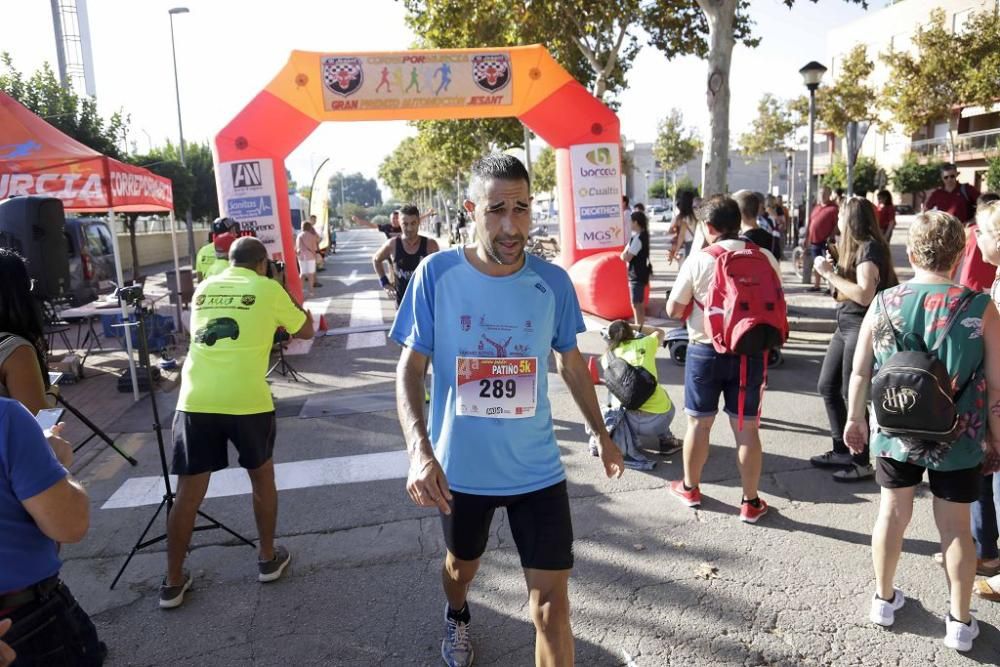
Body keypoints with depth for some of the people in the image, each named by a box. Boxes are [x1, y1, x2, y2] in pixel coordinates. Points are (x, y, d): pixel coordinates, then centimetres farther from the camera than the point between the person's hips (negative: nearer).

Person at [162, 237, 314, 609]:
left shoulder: (204, 288, 17)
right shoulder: (268, 289, 4)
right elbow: (305, 331, 16)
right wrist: (290, 304, 33)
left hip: (195, 401, 3)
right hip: (247, 400, -3)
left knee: (188, 494, 13)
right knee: (262, 476, 21)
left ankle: (173, 583, 21)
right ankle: (268, 559, 32)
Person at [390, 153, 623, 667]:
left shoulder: (553, 282, -9)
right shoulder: (436, 274, -14)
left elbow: (571, 362, 6)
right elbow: (410, 368, -10)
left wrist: (601, 434, 14)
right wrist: (419, 450, -24)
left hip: (537, 469, 0)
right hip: (458, 466, 0)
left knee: (552, 605, 1)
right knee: (462, 562, 27)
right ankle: (457, 619, 62)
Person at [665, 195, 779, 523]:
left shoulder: (698, 260, -11)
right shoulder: (765, 258, -3)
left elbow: (673, 310, -5)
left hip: (706, 350, -2)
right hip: (750, 352, 2)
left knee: (698, 422, 14)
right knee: (746, 427, 9)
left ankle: (690, 488, 32)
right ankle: (751, 502, 19)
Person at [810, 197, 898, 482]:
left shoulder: (870, 247, -15)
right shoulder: (855, 246, 12)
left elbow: (865, 295, -25)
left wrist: (829, 273, -20)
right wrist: (831, 271, 4)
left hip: (862, 328, -9)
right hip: (845, 326, 10)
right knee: (827, 386, 13)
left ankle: (863, 463, 9)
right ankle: (842, 451, 24)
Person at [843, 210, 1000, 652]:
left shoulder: (884, 304, -9)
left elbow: (860, 372, -1)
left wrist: (855, 418, 13)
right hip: (957, 438, -1)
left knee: (893, 513, 17)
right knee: (955, 525, 13)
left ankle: (884, 599, 34)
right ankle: (960, 621, 28)